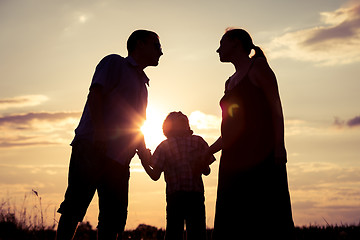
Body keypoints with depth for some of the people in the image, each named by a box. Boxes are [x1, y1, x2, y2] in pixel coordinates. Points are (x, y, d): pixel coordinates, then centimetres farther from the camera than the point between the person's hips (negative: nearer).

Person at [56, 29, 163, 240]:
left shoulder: (143, 84, 30)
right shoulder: (114, 63, 7)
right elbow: (95, 95, -7)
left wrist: (144, 152, 15)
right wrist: (99, 137, -19)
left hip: (118, 159, 8)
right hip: (92, 149, -8)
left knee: (115, 219, 2)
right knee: (74, 208, -12)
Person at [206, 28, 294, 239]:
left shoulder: (257, 66, 5)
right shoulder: (230, 83, 26)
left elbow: (276, 107, -5)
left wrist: (279, 145, -15)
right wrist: (208, 153, 24)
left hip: (261, 157, -8)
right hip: (233, 162, 8)